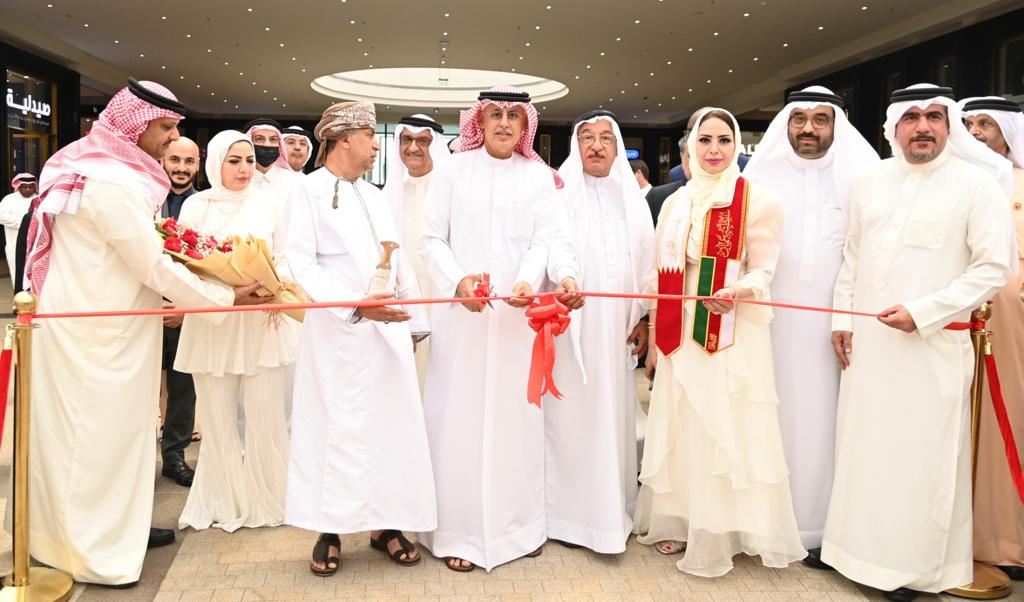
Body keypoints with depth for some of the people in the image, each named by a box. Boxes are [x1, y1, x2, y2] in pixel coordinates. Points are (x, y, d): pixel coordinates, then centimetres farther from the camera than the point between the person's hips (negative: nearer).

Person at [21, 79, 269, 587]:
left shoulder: (102, 168, 9)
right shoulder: (115, 183, -22)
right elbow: (154, 267, -21)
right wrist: (229, 298, -13)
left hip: (90, 321, 9)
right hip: (98, 331, -9)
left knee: (102, 428, 17)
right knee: (99, 430, 2)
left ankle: (116, 525, 32)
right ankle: (95, 552, 16)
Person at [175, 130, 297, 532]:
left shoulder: (266, 204, 6)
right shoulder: (196, 206, 4)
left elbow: (282, 258, 9)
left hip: (262, 324, 0)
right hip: (212, 326, 0)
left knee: (267, 419, -1)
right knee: (219, 421, 6)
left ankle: (267, 501, 16)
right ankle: (225, 503, 21)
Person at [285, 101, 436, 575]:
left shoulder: (373, 195, 16)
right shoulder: (309, 190, -3)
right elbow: (301, 262, -13)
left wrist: (415, 321, 15)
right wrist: (356, 304, -23)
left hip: (387, 330, 6)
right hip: (338, 333, -6)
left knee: (392, 425, 6)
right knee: (335, 427, 1)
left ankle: (384, 522, 17)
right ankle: (330, 529, 13)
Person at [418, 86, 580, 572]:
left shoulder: (540, 176, 8)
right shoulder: (453, 169, 3)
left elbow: (543, 240, -1)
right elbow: (432, 238, 0)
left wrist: (527, 281, -20)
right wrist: (458, 281, -16)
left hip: (517, 313, 2)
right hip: (460, 312, -1)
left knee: (515, 414, 8)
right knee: (460, 415, 1)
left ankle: (518, 523, 22)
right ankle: (458, 531, 11)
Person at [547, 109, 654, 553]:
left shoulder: (631, 197, 12)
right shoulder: (558, 194, -2)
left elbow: (645, 259, 11)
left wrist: (643, 318, 7)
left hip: (616, 326, 4)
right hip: (569, 325, -4)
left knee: (614, 417, 9)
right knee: (570, 417, 1)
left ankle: (612, 511, 22)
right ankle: (568, 512, 13)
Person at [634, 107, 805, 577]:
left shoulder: (759, 201, -4)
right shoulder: (675, 203, 10)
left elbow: (762, 273, -5)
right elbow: (661, 276, 11)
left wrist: (736, 292, -28)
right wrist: (653, 343, 10)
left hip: (735, 336, -4)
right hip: (680, 335, 4)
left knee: (726, 431, -1)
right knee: (679, 430, 10)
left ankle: (717, 535, 13)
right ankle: (677, 523, 24)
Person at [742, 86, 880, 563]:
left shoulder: (862, 176, 3)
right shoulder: (760, 176, 5)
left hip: (836, 321, 0)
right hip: (772, 320, 1)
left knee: (825, 417, 2)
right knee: (775, 415, 5)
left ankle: (822, 525, 13)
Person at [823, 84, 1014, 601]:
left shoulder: (978, 183, -6)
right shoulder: (869, 182, 9)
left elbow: (993, 268, -9)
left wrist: (922, 312, -16)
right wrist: (841, 319, 8)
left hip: (933, 345, -4)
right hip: (867, 340, 4)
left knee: (921, 456, 3)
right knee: (863, 448, 10)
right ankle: (862, 546, 25)